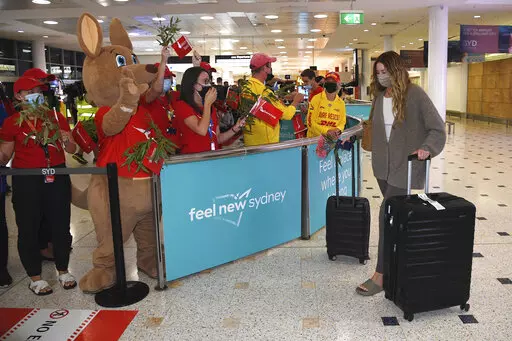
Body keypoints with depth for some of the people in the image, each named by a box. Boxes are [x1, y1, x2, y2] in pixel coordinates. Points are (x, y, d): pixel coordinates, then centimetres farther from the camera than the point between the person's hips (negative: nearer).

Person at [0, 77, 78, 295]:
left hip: (57, 178, 2)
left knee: (61, 225, 7)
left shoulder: (56, 117, 6)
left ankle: (63, 271, 26)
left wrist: (67, 141, -14)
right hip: (26, 181, -2)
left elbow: (72, 150, 7)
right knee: (29, 228, 5)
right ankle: (35, 277, 21)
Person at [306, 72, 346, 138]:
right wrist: (327, 131, -17)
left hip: (333, 139, 4)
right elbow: (311, 122, -8)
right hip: (315, 138, -3)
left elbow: (342, 122, 15)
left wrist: (338, 129, -8)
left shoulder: (341, 103, 8)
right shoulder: (316, 99, -4)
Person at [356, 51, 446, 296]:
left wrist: (427, 148, -26)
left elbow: (437, 128, -10)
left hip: (405, 167, -6)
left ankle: (381, 275, -4)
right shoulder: (380, 96, 10)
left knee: (388, 215, -11)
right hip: (383, 166, 6)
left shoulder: (414, 95, -10)